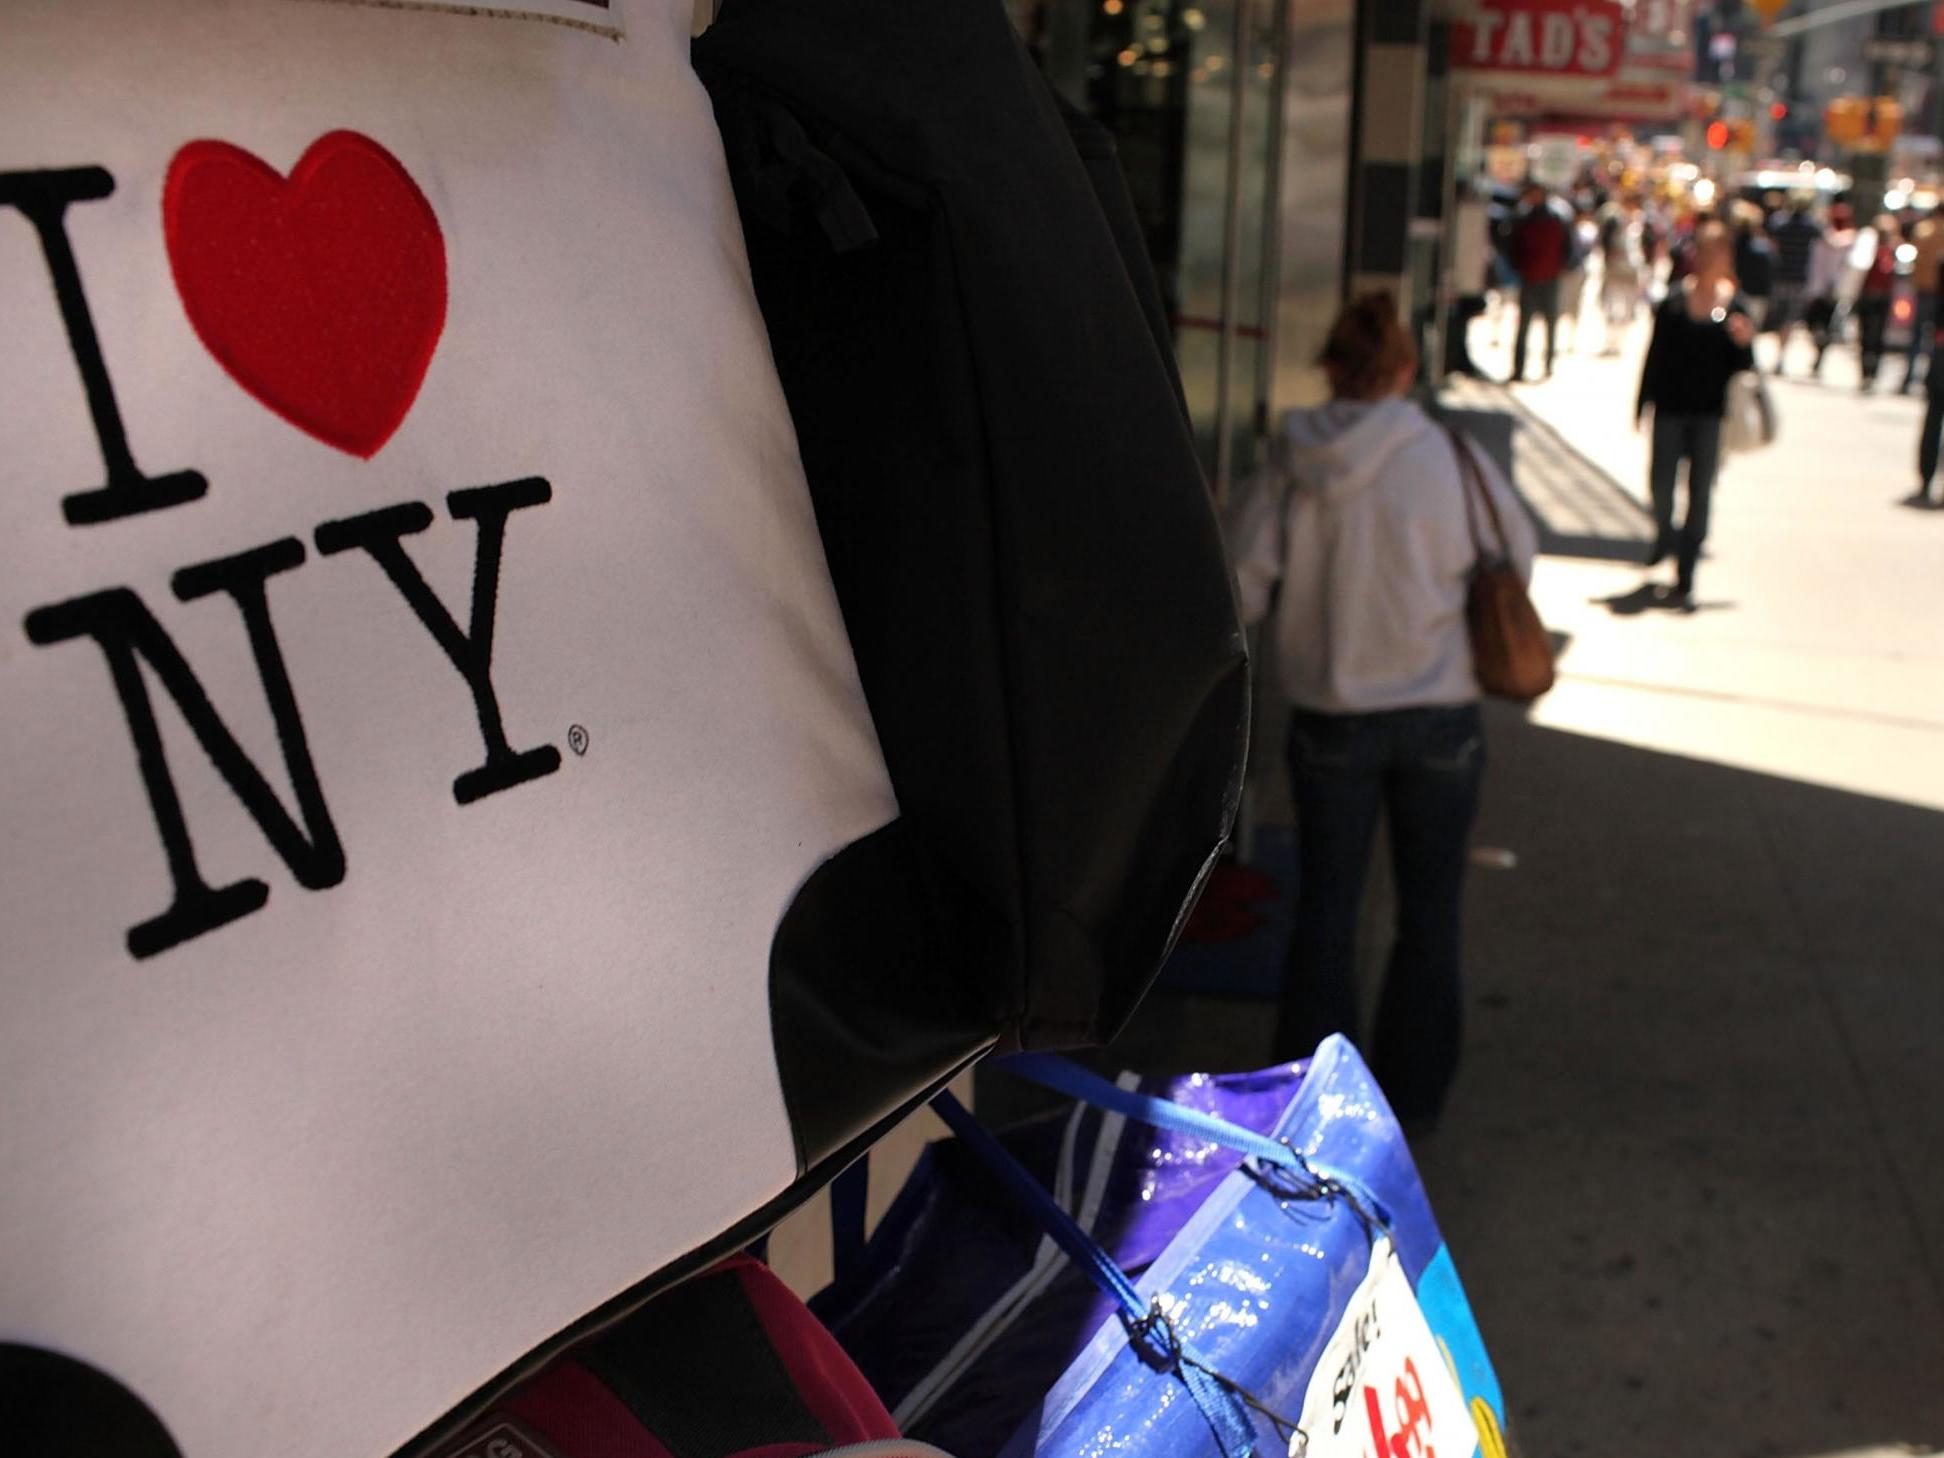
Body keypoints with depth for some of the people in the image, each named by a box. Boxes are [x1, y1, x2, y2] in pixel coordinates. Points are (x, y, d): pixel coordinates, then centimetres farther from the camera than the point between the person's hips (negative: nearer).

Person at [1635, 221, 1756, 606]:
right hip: (1672, 407, 0)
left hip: (1711, 412, 0)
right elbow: (1655, 354, 3)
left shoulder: (1736, 306, 0)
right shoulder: (1675, 300, -1)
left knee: (1700, 493, 2)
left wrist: (1745, 342, -15)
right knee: (1661, 485, 1)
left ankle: (1685, 580, 8)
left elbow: (1743, 366, 5)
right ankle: (1665, 537, 35)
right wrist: (1642, 404, 2)